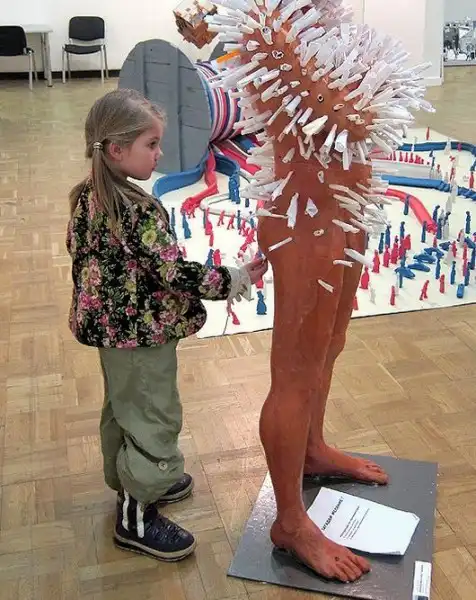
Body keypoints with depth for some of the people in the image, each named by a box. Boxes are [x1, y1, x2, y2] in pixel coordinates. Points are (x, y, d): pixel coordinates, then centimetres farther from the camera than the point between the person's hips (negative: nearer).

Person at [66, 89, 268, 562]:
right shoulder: (136, 210, -27)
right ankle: (135, 516, 21)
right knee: (153, 419, 6)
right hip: (142, 332, -9)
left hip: (111, 326, 9)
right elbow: (173, 273, -27)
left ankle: (128, 481, 46)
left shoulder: (88, 196, 0)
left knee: (121, 409, 25)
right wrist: (231, 280, -15)